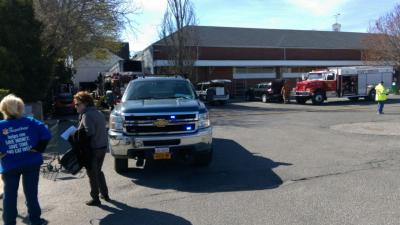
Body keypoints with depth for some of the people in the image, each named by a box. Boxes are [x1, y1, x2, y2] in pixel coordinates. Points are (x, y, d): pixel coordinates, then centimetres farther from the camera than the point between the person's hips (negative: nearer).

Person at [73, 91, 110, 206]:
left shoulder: (87, 115, -17)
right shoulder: (99, 113, 10)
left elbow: (89, 132, -27)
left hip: (93, 149, -9)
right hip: (103, 146, 9)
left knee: (92, 174, 5)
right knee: (98, 171, 23)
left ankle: (95, 199, 16)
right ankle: (105, 194, 30)